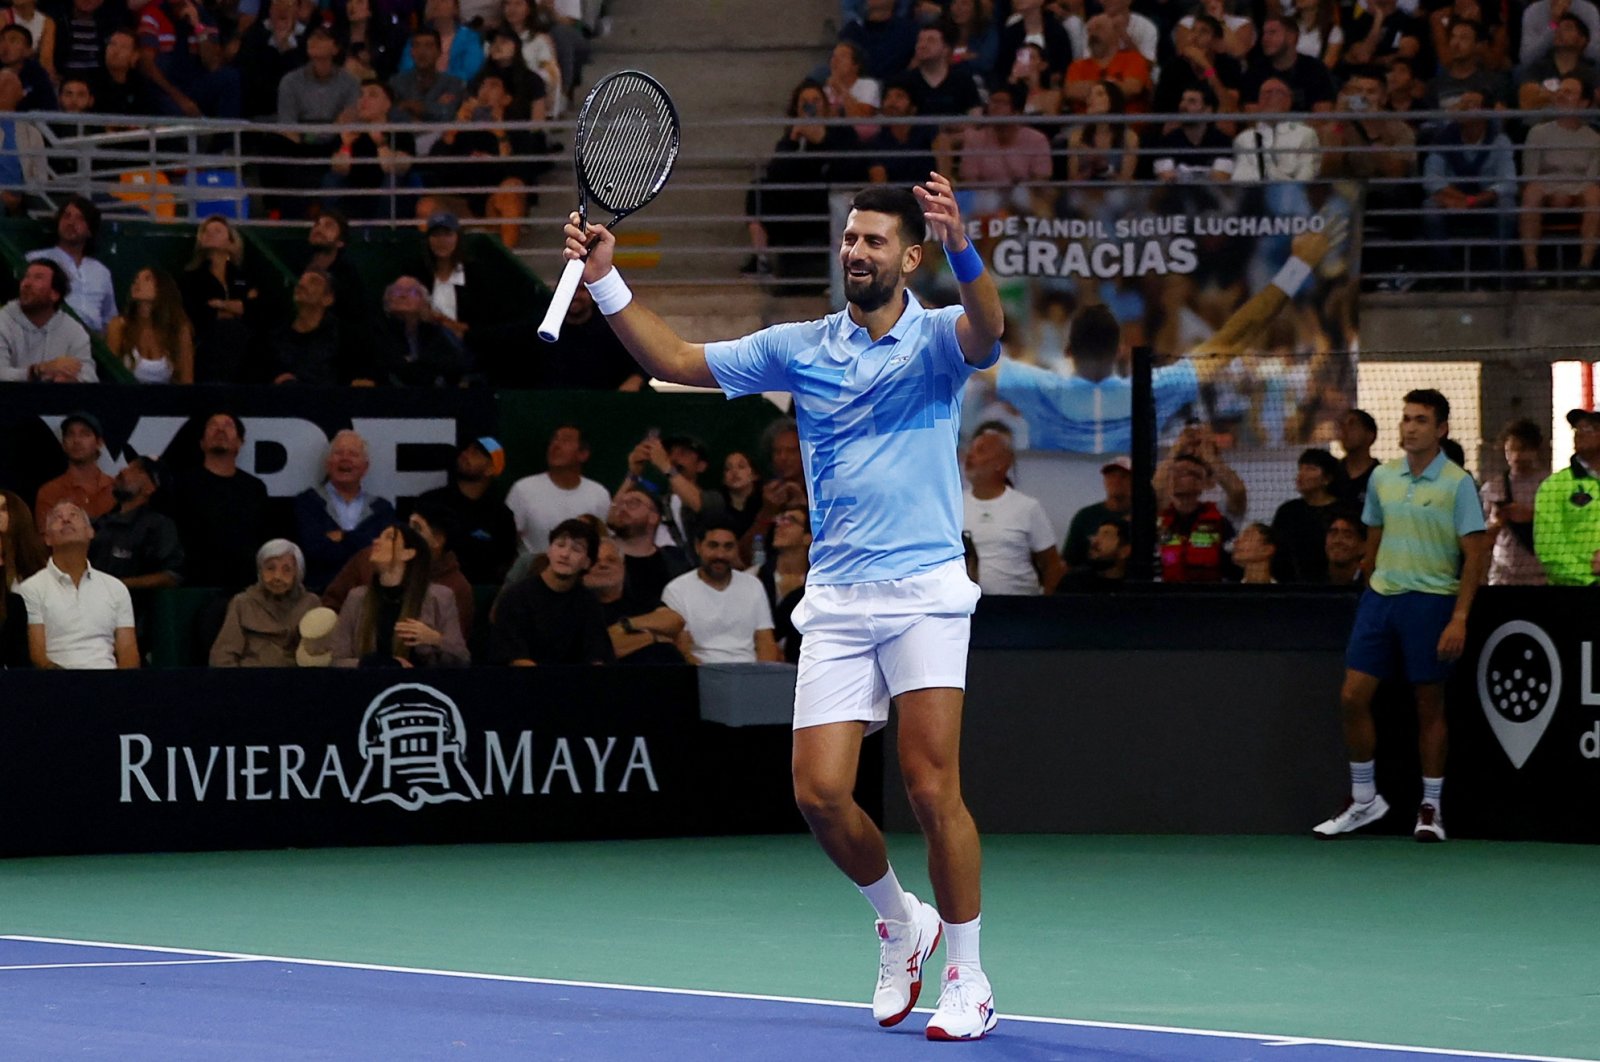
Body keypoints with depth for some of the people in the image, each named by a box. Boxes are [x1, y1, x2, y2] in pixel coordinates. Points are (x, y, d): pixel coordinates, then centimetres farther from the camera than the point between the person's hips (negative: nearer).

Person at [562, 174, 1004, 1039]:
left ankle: (966, 976, 1)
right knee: (820, 793, -5)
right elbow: (675, 361, 14)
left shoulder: (935, 339, 0)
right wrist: (606, 281, 2)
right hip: (836, 601, 4)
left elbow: (986, 333, -24)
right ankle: (901, 925, 22)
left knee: (931, 788, -11)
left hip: (923, 589, -4)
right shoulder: (799, 348, 12)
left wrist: (962, 249, -44)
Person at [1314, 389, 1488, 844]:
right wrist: (1372, 587, 16)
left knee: (1429, 706, 2)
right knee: (1353, 697, -1)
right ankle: (1364, 800, 12)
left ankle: (1431, 807, 13)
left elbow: (1475, 555, -9)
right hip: (1380, 596, 5)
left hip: (1431, 601, -5)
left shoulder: (1457, 483, -7)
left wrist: (1460, 618, -16)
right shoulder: (1382, 477, 8)